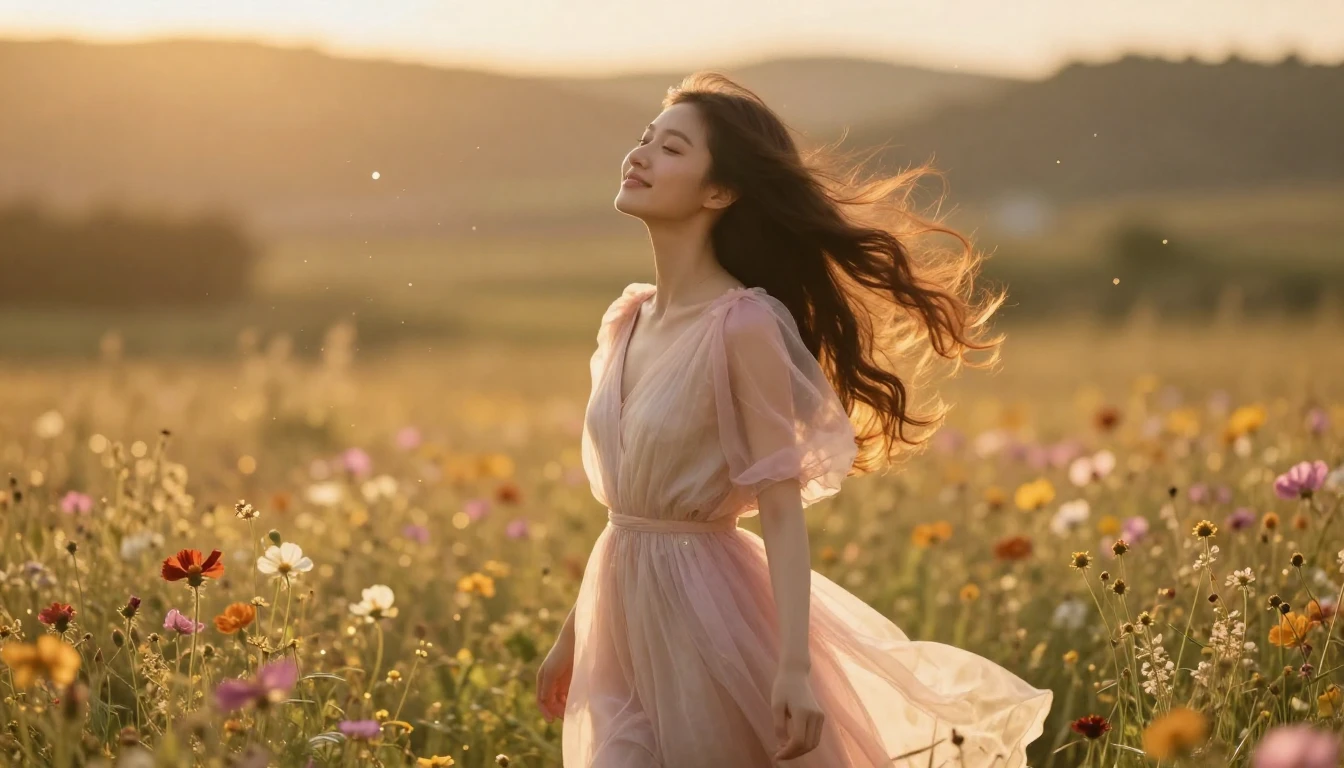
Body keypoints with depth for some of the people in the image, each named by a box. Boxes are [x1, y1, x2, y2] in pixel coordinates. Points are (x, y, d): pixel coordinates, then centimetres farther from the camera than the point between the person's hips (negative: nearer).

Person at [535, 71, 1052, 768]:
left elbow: (781, 507, -18)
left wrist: (796, 667, -25)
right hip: (621, 611, 7)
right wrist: (573, 634, 19)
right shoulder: (628, 320, 5)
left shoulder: (745, 325, -16)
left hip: (707, 611, -7)